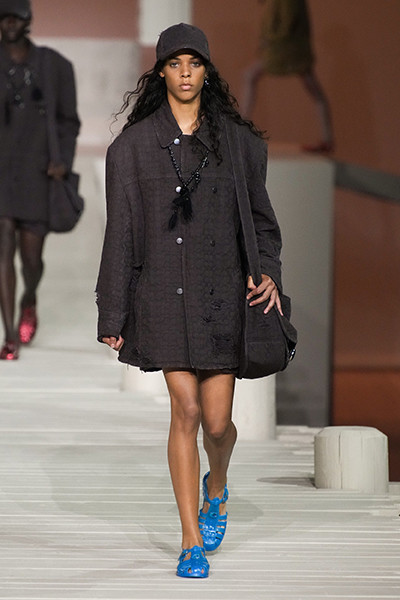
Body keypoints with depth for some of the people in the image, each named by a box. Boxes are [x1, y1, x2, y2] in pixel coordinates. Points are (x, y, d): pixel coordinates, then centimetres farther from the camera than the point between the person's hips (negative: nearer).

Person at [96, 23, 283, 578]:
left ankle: (216, 489, 37)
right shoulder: (134, 144, 2)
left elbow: (259, 217, 12)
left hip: (223, 292, 1)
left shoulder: (237, 140, 6)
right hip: (163, 292, -1)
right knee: (185, 411, -7)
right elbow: (120, 232, 3)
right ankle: (193, 542, 3)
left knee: (217, 420, 1)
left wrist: (270, 273, -6)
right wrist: (112, 315, 1)